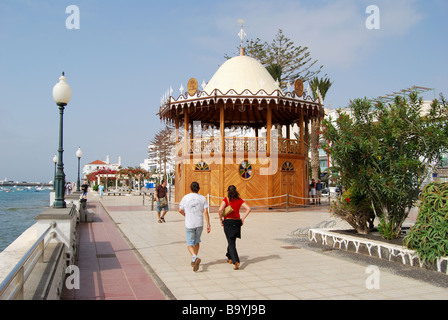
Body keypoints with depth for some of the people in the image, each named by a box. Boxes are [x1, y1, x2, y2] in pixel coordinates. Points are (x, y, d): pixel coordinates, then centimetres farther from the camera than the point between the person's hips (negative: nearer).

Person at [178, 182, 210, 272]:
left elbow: (180, 210, 4)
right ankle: (194, 261, 25)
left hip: (189, 224, -2)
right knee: (197, 242, 20)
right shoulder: (202, 198, 0)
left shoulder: (186, 197, -1)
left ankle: (195, 258, -22)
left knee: (190, 244, 4)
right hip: (199, 224, 2)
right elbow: (205, 212, -7)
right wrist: (208, 225, -5)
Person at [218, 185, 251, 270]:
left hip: (228, 222, -4)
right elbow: (249, 209, -6)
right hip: (237, 222, 4)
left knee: (231, 243, -3)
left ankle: (236, 261, -19)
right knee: (232, 241, 23)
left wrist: (221, 219, -6)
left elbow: (220, 210, -20)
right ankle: (230, 258, 39)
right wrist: (243, 219, 0)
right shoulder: (239, 200, 3)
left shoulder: (226, 199, -7)